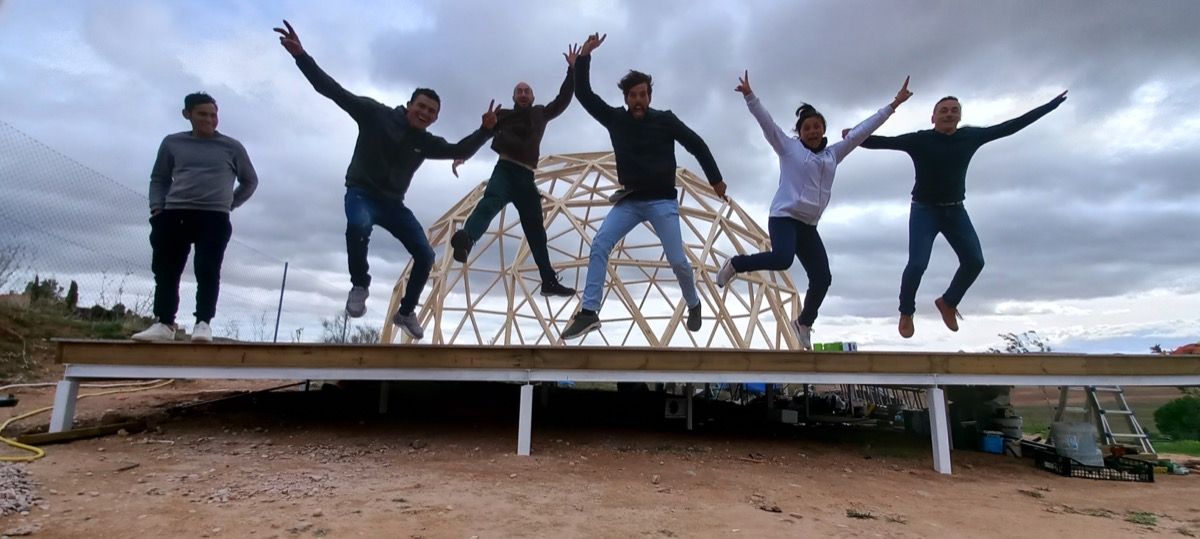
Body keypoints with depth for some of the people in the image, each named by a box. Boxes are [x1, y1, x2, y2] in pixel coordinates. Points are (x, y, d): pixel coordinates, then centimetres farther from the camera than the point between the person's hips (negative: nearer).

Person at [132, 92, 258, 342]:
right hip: (174, 216, 3)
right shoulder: (172, 143, 14)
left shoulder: (232, 147, 9)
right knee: (166, 271, 2)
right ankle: (164, 323, 9)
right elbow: (159, 179, 20)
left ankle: (203, 323, -8)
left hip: (214, 218, -2)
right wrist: (156, 208, 6)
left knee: (207, 271, -11)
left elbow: (250, 181, 18)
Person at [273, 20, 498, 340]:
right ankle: (359, 286, -15)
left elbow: (460, 151, 0)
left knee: (425, 255, -6)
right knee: (359, 225, -41)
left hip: (393, 203, 5)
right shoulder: (375, 114, -10)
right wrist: (301, 55, -23)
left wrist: (486, 130, -16)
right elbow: (334, 91, -13)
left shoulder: (426, 143, 2)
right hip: (361, 193, -5)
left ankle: (406, 312, 13)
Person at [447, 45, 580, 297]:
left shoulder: (541, 114, 26)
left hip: (526, 177, 4)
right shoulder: (504, 115, 15)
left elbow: (563, 99, 26)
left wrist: (572, 69, 20)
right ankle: (466, 239, -63)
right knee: (491, 201, -35)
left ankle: (549, 280, 7)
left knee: (535, 229, 5)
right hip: (505, 169, -4)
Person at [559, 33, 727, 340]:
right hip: (629, 201, 3)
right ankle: (589, 312, -15)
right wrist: (584, 56, -6)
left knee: (677, 260, -4)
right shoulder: (616, 119, 4)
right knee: (599, 245, -16)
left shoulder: (665, 120, -2)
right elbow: (583, 94, 3)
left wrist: (715, 178, 7)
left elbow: (697, 145, 6)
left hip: (662, 201, -2)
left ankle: (694, 306, 25)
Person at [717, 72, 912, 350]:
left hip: (808, 226, 6)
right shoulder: (788, 147, 3)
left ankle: (803, 323, 25)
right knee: (781, 260, -33)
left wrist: (893, 104, 21)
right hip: (784, 217, -6)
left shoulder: (833, 154, 17)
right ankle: (735, 264, -6)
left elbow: (862, 130, 19)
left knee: (822, 278, 1)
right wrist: (750, 96, -19)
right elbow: (766, 122, -6)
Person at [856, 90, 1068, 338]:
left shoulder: (970, 136, 1)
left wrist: (1051, 105, 14)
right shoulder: (919, 140, -11)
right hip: (924, 210, -5)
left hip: (955, 210, 5)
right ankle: (906, 313, 6)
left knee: (974, 261, -3)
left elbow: (1010, 126, 10)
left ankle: (947, 302, 23)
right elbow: (884, 141, -17)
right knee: (917, 264, -17)